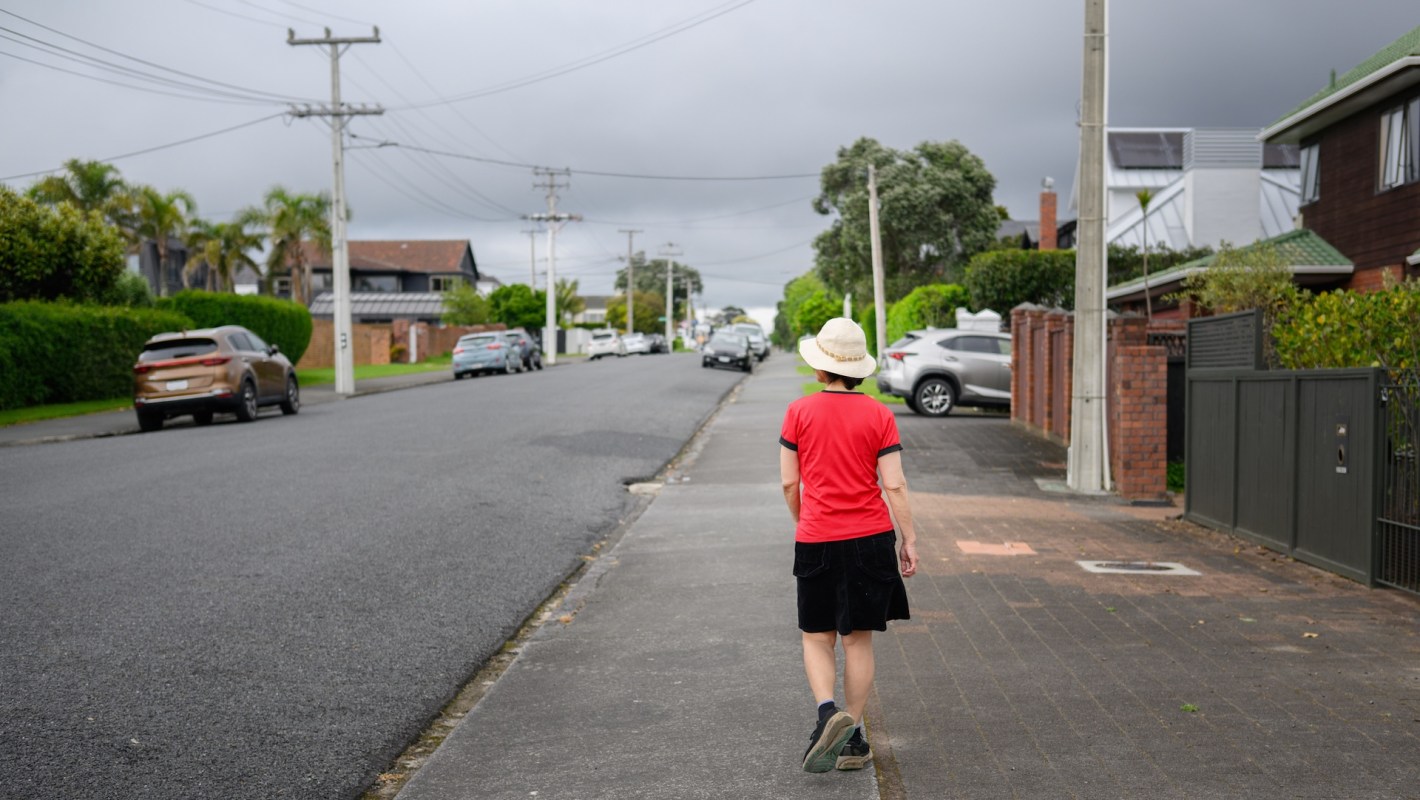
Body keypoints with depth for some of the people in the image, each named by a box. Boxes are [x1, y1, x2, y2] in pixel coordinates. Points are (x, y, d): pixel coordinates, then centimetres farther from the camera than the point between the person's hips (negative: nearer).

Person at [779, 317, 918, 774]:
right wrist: (909, 540, 2)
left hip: (816, 541, -1)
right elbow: (894, 485, -6)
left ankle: (828, 712, -12)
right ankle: (853, 739, 16)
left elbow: (789, 482, -1)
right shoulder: (879, 415, -3)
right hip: (870, 539, 1)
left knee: (817, 638, 12)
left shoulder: (799, 412, -4)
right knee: (858, 639, 11)